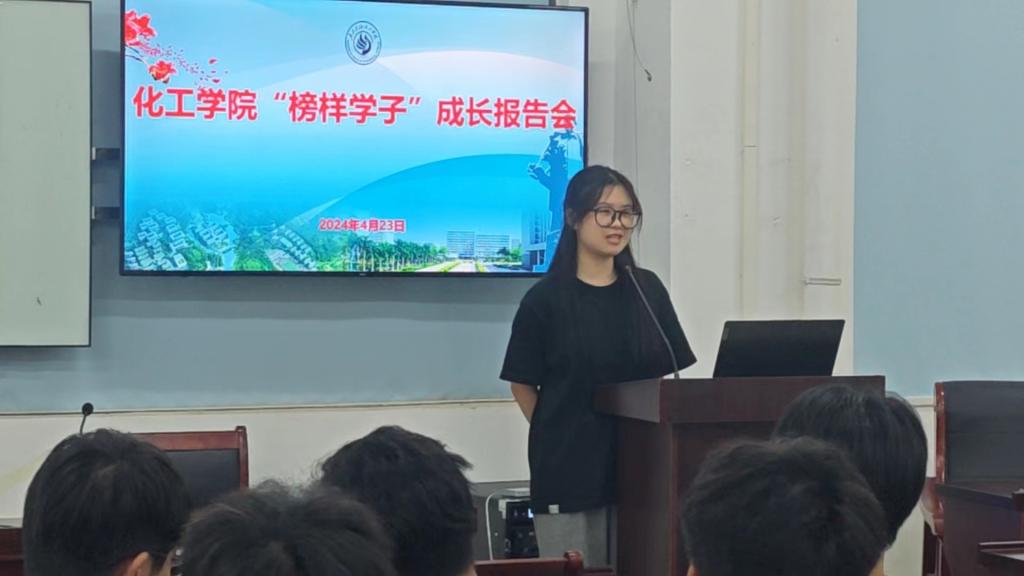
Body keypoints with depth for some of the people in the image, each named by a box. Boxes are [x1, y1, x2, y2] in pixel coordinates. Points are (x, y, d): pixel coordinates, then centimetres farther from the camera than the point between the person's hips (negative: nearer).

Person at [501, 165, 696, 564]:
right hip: (569, 465, -3)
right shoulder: (546, 298, -6)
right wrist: (557, 433, -1)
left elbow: (669, 375, 11)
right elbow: (523, 384, 0)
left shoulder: (647, 289, 6)